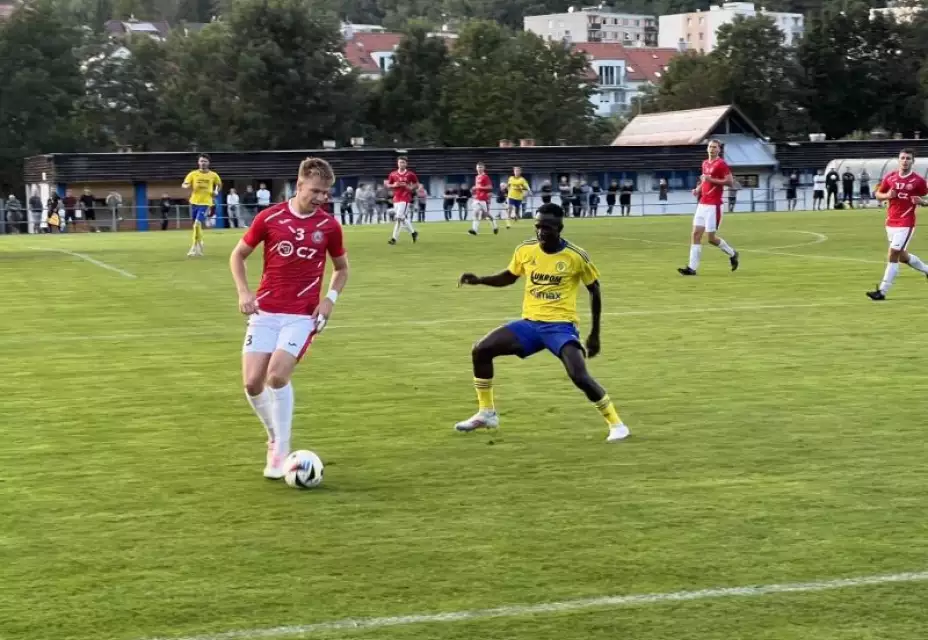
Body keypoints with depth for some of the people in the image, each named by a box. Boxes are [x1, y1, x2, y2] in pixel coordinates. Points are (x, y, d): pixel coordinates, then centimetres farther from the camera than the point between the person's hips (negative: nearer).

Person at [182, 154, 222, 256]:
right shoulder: (193, 174, 1)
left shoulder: (213, 175, 1)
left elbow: (219, 185, 19)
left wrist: (216, 191, 0)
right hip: (194, 202, 3)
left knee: (197, 224, -19)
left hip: (205, 203, -3)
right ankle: (200, 244, 33)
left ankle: (194, 248, -11)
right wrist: (187, 186, -22)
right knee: (197, 225, 12)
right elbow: (183, 185, 1)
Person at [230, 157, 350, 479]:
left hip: (302, 315, -1)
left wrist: (330, 298, -2)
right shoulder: (270, 217, -2)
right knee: (252, 382, -7)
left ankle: (281, 450, -5)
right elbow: (238, 254, 10)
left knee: (277, 374, -21)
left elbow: (341, 268, 16)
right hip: (265, 311, 2)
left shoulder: (329, 225, 0)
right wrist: (243, 291, -4)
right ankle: (275, 438, 20)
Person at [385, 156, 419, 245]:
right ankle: (413, 232, 27)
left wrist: (411, 187, -10)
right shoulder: (393, 175, 7)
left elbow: (417, 184, 9)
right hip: (396, 199, 5)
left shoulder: (410, 175, -1)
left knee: (399, 217, -14)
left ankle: (394, 238, -12)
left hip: (405, 199, -4)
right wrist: (394, 185, -7)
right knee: (402, 218, 7)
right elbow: (387, 185, 12)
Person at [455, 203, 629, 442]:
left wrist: (595, 334, 2)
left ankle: (616, 424, -5)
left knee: (580, 376, -25)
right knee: (481, 350, -7)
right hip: (530, 323, 5)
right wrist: (479, 280, 1)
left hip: (561, 325, -5)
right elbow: (509, 277, 18)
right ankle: (486, 414, 9)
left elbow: (595, 291, 1)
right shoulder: (525, 250, -1)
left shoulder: (576, 256, -12)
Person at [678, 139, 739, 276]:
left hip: (713, 205, -7)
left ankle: (732, 254, 21)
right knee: (696, 234, -1)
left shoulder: (721, 164, -8)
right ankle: (692, 267, -2)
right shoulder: (705, 163, 15)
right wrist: (698, 189, 10)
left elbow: (730, 182, -16)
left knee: (711, 238, -4)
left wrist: (711, 179, -21)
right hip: (702, 204, 7)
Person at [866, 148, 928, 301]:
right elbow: (878, 194, 13)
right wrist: (887, 195, -8)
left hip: (906, 224, -5)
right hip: (890, 223, 6)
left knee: (893, 255, -12)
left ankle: (882, 291, -10)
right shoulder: (890, 177, 4)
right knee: (902, 256, 17)